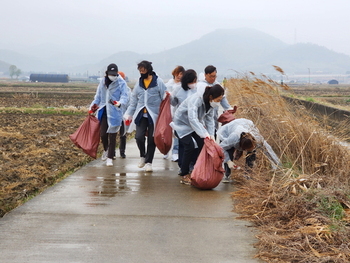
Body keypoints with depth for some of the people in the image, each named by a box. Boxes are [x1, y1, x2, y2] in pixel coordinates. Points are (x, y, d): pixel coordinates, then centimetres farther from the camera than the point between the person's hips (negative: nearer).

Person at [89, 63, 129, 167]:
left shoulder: (121, 83, -5)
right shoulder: (103, 82, 10)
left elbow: (125, 96, -14)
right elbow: (98, 96, 20)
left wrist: (120, 103, -34)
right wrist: (93, 106, 15)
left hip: (115, 112, -4)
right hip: (104, 111, 4)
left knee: (112, 135, 1)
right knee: (102, 133, -1)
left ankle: (110, 158, 11)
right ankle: (106, 149, 31)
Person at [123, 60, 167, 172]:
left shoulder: (158, 82, -2)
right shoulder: (138, 83, 12)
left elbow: (164, 99, -3)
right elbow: (133, 101, 17)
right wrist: (128, 115, 12)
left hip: (154, 115, -3)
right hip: (141, 115, 3)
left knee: (151, 139, 2)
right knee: (139, 137, -9)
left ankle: (148, 162, 15)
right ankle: (143, 156, 18)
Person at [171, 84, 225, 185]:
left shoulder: (210, 103, -9)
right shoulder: (196, 100, -35)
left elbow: (210, 119, -6)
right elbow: (192, 119, -46)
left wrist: (211, 135, -18)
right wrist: (204, 134, -53)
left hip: (195, 124, 8)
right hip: (182, 123, -8)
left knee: (203, 144, -4)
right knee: (190, 147, -19)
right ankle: (184, 176, -7)